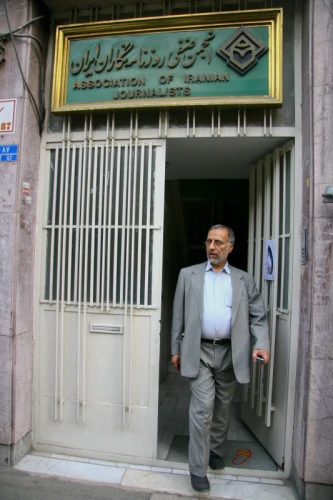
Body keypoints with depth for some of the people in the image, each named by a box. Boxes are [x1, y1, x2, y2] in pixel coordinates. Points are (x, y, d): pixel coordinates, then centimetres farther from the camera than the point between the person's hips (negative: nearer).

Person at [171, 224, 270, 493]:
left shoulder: (244, 279, 5)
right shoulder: (188, 275, 3)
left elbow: (258, 317, 3)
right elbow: (179, 315, 4)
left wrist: (261, 344, -14)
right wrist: (176, 349, 3)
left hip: (230, 353, 2)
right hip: (199, 351, -2)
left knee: (223, 408, 16)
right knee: (203, 407, -6)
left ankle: (217, 452, 39)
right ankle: (198, 468, 10)